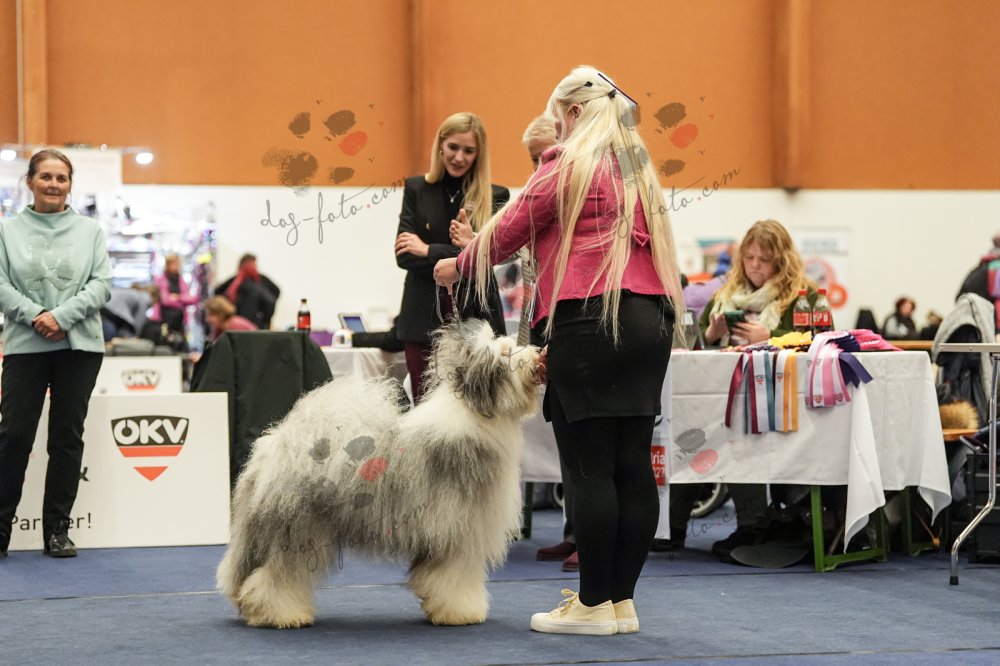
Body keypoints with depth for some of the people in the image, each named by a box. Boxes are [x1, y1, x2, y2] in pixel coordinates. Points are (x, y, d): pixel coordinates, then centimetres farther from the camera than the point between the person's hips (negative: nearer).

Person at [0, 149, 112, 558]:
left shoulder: (90, 231, 9)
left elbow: (101, 284, 0)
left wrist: (61, 316, -12)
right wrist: (35, 316, -16)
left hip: (79, 345, 1)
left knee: (68, 436, 4)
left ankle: (57, 529, 11)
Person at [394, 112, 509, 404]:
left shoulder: (494, 197, 4)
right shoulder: (417, 190, 8)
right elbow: (404, 255, -1)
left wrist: (429, 251, -9)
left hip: (475, 317, -1)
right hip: (424, 317, 1)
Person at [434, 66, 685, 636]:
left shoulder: (569, 165, -2)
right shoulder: (640, 170, 20)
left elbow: (510, 231, 2)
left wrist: (458, 266, 18)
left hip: (591, 320, -8)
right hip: (652, 318, 8)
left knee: (590, 466, -5)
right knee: (634, 464, 6)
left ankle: (593, 605, -3)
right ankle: (622, 601, 9)